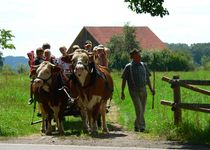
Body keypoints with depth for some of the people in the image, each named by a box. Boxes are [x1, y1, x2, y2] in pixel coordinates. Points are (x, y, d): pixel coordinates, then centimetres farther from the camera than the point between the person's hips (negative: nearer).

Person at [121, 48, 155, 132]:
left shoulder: (143, 65, 9)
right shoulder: (128, 67, -4)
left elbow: (147, 78, 17)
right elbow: (124, 80, -1)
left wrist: (151, 89, 10)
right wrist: (122, 92, -3)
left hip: (143, 90, 5)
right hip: (134, 91, -5)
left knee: (142, 110, 8)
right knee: (139, 109, -14)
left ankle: (137, 126, 22)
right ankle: (141, 126, -8)